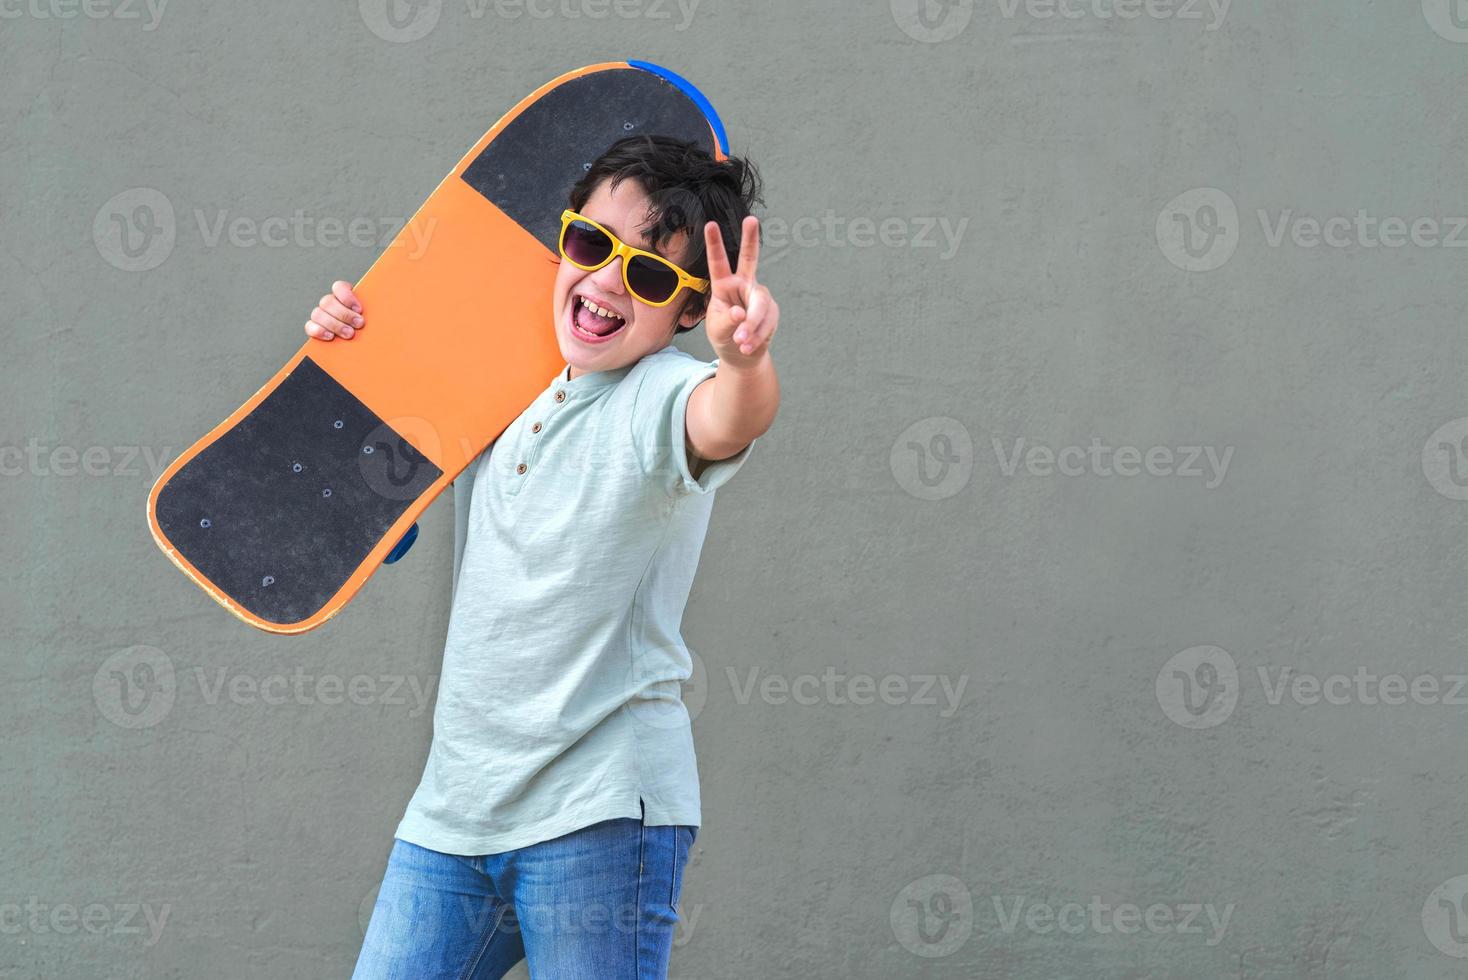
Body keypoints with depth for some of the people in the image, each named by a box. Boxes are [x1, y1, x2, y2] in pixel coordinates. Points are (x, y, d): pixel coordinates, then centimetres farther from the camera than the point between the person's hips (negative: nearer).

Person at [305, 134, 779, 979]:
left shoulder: (664, 394, -11)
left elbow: (726, 422, -35)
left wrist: (746, 360, -58)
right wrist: (348, 351, 9)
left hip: (600, 813, -6)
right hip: (453, 806, 6)